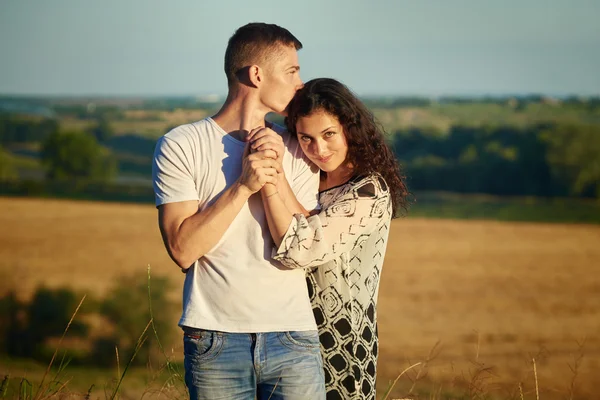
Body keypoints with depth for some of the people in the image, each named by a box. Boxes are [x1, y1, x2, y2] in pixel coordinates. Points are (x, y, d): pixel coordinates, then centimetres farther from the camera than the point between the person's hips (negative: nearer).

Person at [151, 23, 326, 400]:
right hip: (214, 339, -2)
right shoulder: (179, 146, 0)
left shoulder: (296, 151, 8)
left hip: (291, 338, 2)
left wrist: (277, 176, -11)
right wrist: (243, 186, -14)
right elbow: (183, 249, -10)